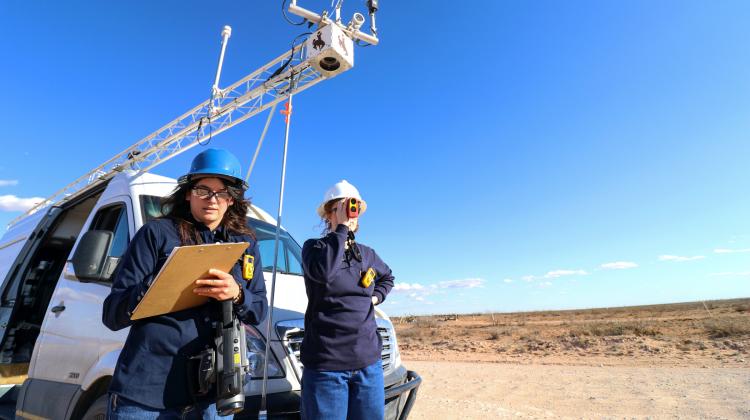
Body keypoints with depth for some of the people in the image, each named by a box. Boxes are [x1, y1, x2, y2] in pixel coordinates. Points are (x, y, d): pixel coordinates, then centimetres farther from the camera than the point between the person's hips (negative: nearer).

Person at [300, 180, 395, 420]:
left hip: (369, 363, 5)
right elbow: (323, 272, -24)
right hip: (325, 364, -4)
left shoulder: (367, 254, 13)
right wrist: (342, 226, -17)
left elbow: (387, 277, 32)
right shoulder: (313, 247, -1)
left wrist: (377, 296, 12)